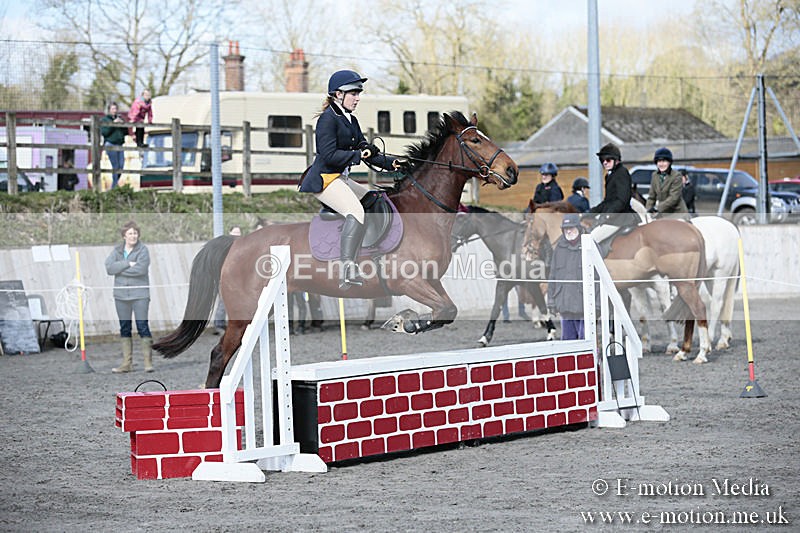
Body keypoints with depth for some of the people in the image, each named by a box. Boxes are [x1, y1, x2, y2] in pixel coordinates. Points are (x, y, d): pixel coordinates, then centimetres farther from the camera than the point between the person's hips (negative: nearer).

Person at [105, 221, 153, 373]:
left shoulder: (142, 250, -3)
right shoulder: (117, 250, 8)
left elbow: (141, 269, -18)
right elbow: (109, 267, -6)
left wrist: (119, 269, -10)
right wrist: (128, 264, -15)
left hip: (139, 293, -4)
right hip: (121, 294, 4)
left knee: (142, 326, -7)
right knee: (124, 328, 8)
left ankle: (148, 361, -2)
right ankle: (127, 363, 14)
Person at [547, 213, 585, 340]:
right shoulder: (560, 248, 11)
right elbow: (553, 275, 15)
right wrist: (551, 299, 11)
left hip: (584, 305, -5)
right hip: (565, 306, 5)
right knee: (567, 338, 10)